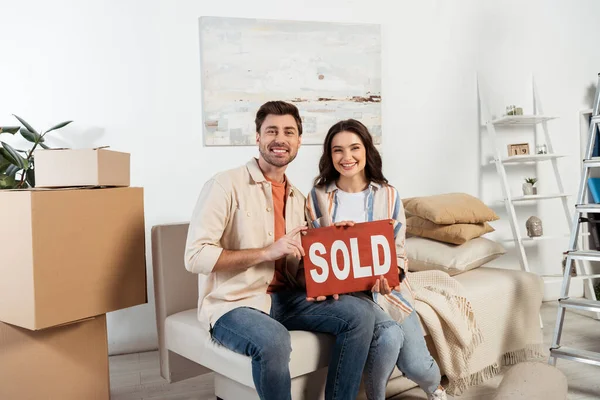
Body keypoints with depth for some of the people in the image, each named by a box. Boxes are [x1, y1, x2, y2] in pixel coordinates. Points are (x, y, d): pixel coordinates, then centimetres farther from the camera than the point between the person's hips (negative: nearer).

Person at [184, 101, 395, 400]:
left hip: (285, 298, 7)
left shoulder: (297, 198, 12)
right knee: (274, 341, -36)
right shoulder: (225, 185, -11)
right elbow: (195, 257, -18)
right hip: (233, 304, -6)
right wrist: (267, 251, -23)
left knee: (360, 315, -10)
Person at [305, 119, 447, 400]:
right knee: (390, 337, -29)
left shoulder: (388, 195, 5)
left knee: (417, 365, -10)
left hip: (388, 288, 2)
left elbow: (398, 251, 3)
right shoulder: (317, 197, 1)